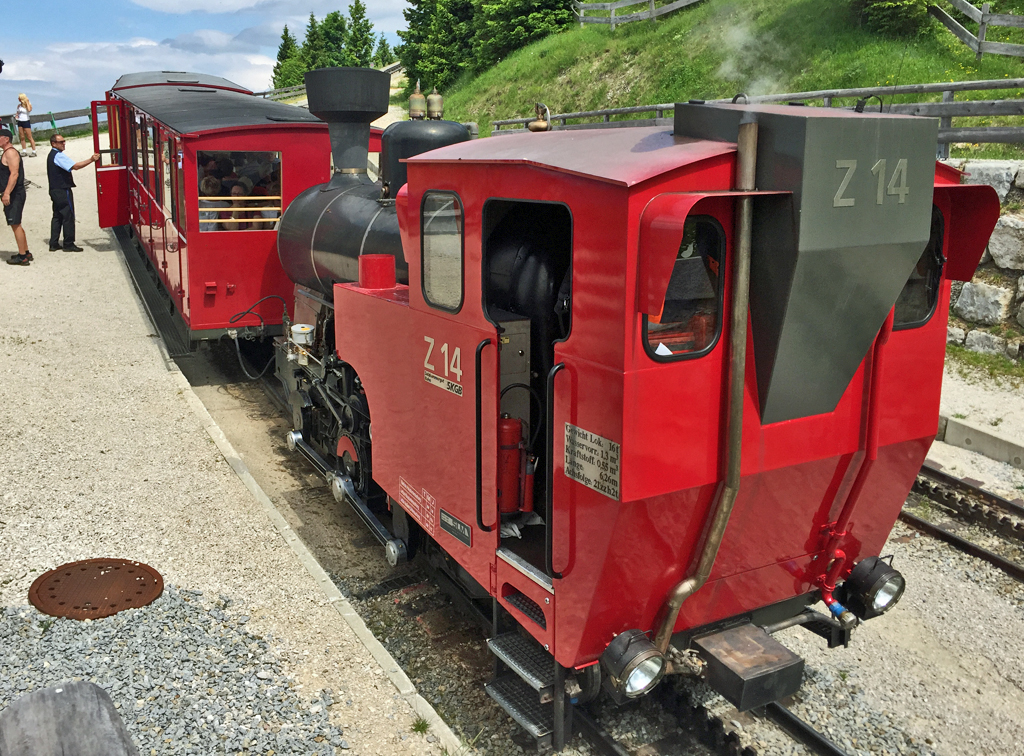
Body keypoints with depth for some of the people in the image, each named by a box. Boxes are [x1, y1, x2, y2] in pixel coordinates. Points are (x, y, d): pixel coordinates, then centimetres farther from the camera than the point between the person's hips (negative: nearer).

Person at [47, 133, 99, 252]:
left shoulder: (52, 155, 18)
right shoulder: (58, 155, -14)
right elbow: (75, 166, -25)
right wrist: (91, 160, -27)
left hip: (55, 191, 10)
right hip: (63, 191, -10)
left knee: (57, 216, 12)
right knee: (68, 217, -4)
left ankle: (54, 244, 13)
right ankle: (68, 244, -1)